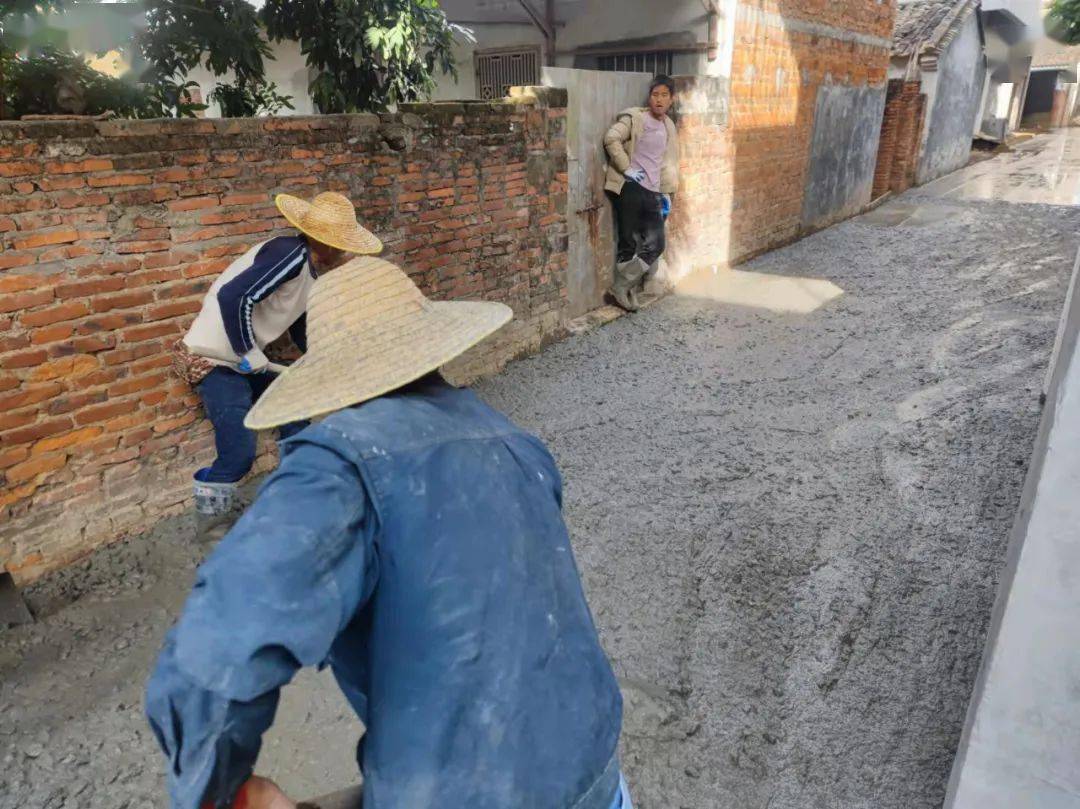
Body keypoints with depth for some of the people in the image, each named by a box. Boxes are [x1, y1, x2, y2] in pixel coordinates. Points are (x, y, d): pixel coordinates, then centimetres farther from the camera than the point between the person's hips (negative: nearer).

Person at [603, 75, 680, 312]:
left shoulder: (669, 126, 18)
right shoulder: (634, 117, -3)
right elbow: (611, 139, -16)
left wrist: (667, 193, 18)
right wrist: (627, 168, -16)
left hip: (653, 192, 7)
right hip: (630, 188, -6)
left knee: (655, 245, 2)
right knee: (629, 245, -4)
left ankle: (627, 289, 14)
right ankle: (621, 288, 12)